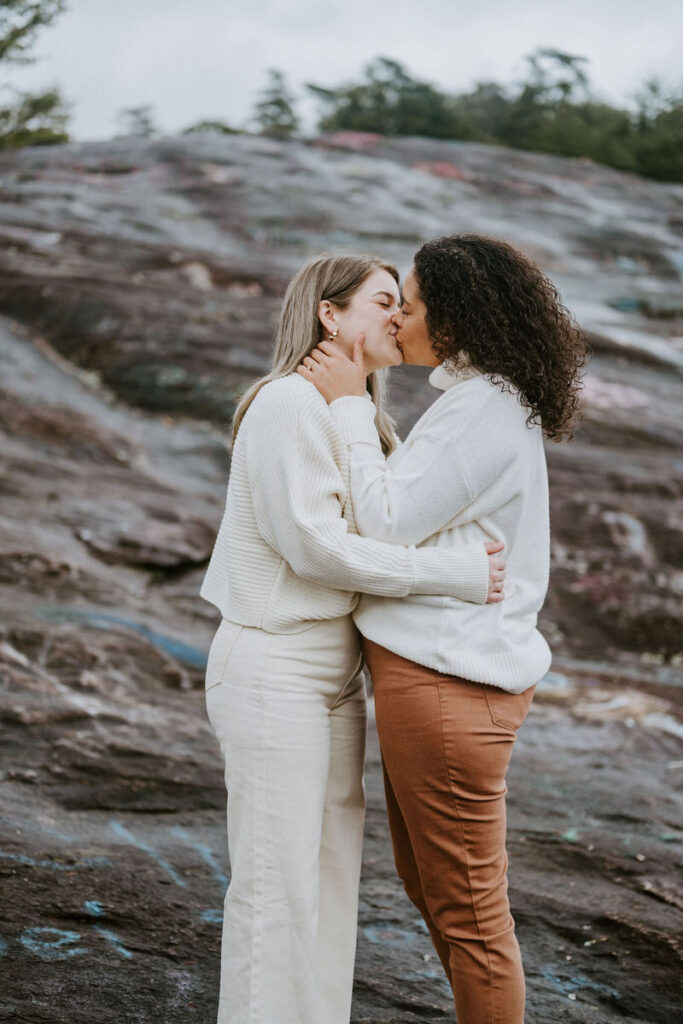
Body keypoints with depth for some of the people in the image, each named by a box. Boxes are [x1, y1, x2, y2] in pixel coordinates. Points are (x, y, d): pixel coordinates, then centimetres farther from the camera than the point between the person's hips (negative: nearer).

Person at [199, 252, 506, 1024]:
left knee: (329, 874, 11)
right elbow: (312, 546, -21)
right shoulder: (288, 403, -15)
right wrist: (456, 576, -17)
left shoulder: (355, 418, 14)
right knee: (277, 885, -4)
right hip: (272, 672, -9)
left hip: (332, 671, 9)